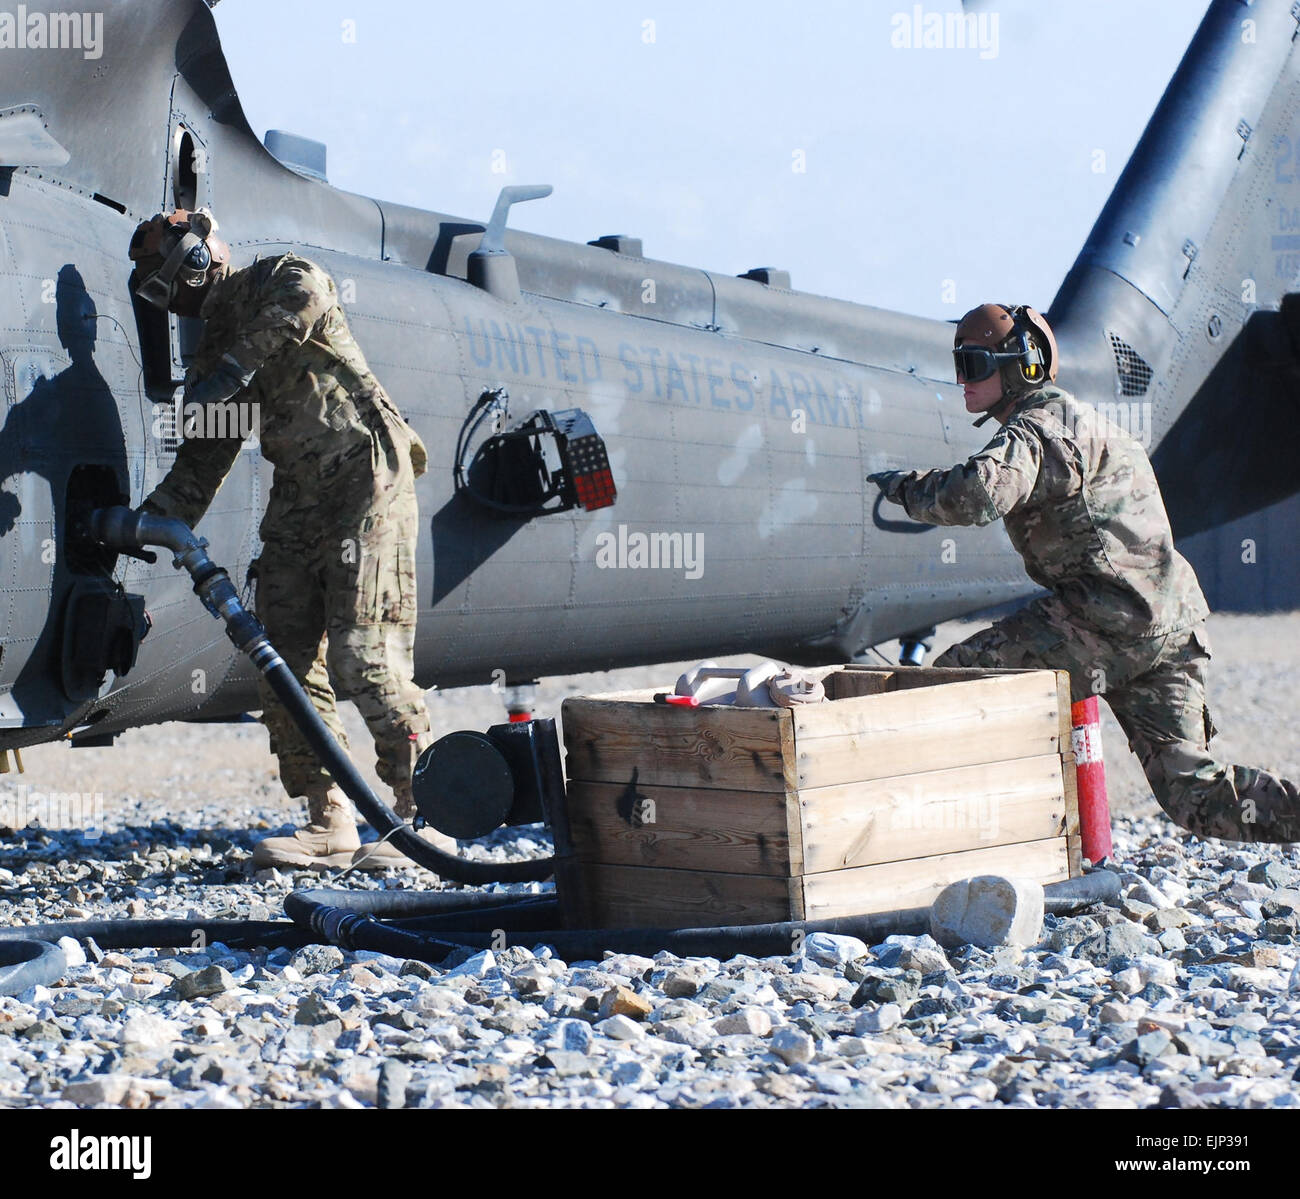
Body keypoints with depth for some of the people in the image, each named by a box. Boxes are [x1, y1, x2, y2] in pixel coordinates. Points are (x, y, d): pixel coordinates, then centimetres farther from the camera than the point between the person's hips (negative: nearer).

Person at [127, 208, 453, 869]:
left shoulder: (266, 282, -1)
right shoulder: (212, 353, 22)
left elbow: (307, 289, -27)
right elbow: (202, 462, 19)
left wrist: (239, 364, -25)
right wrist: (152, 520, 7)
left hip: (367, 477, -9)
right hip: (299, 494, 9)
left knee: (362, 652, -14)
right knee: (286, 655, 1)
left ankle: (423, 816, -9)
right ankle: (330, 825, 4)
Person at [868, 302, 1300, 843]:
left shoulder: (1037, 428, -9)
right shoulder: (1075, 419, 24)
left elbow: (976, 495, -28)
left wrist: (909, 487, -11)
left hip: (1110, 620, -10)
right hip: (1169, 633, 10)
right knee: (1190, 790, 8)